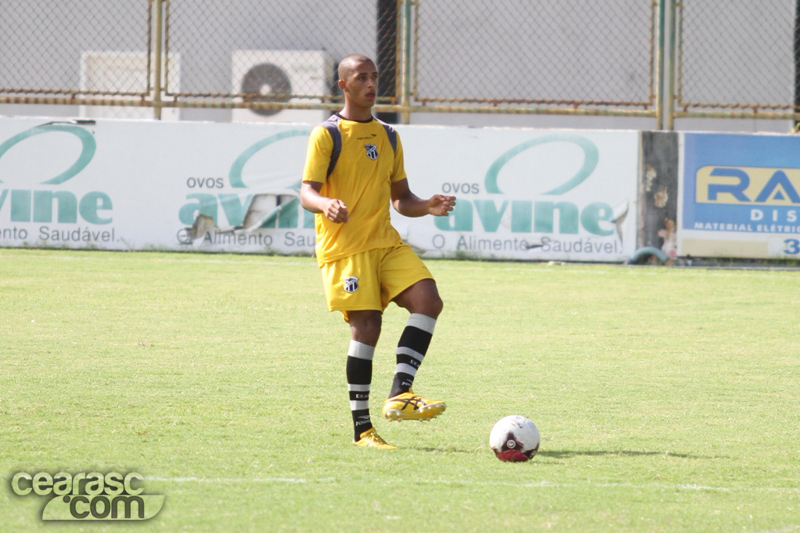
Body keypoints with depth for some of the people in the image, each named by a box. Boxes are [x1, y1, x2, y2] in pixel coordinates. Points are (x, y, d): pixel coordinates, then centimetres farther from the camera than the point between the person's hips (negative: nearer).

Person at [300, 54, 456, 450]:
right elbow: (306, 193, -10)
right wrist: (325, 204, -33)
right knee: (366, 325, -13)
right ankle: (361, 428, -6)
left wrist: (426, 207, 2)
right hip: (344, 247, -6)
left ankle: (400, 394, -16)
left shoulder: (388, 137, 19)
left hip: (386, 242, 6)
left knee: (428, 301, -16)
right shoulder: (327, 135, -1)